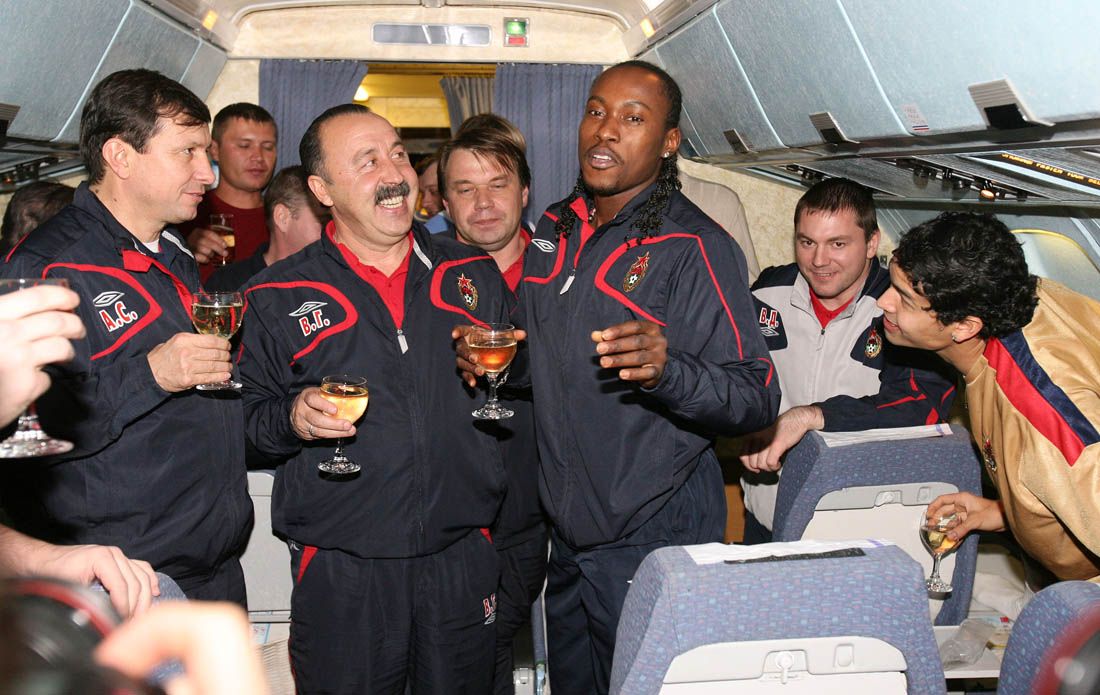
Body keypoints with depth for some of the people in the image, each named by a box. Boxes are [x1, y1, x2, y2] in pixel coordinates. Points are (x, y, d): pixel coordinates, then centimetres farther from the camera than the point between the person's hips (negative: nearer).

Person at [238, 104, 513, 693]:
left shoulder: (475, 275, 7)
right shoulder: (278, 298, 0)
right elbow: (251, 414, 3)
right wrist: (293, 419, -16)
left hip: (463, 555, 3)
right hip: (339, 571, -2)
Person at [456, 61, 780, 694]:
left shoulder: (696, 248, -14)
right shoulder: (555, 229, 7)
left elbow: (759, 398, -18)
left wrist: (667, 371, -36)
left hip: (655, 543, -6)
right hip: (566, 533, 7)